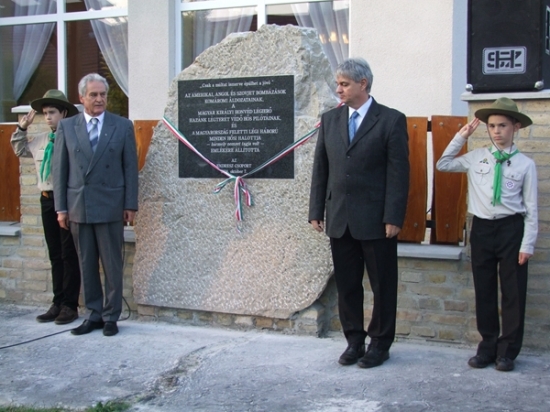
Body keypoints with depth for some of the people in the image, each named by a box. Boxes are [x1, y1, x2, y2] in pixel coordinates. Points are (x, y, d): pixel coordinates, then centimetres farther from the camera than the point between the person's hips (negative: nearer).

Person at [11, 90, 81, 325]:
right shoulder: (39, 140, 13)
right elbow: (19, 149, 31)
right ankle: (57, 303, 20)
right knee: (54, 255, 12)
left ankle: (69, 305, 8)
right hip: (47, 200, 7)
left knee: (68, 254, 0)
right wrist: (22, 128, 18)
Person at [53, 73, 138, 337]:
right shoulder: (66, 127, 7)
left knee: (112, 265, 3)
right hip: (78, 207, 2)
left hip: (110, 206, -2)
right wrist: (61, 207, 1)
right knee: (86, 265, 8)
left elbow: (130, 167, 2)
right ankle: (94, 314, 19)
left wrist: (130, 205, -3)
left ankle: (111, 316, 13)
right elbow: (60, 169, 6)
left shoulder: (123, 126, 4)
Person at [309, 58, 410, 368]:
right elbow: (321, 168, 10)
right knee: (347, 285, 11)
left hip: (376, 220, -4)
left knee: (383, 285, 6)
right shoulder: (330, 119, 9)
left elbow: (399, 173, -8)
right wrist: (316, 211, 6)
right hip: (339, 219, 4)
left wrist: (393, 218, -13)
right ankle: (354, 341, 24)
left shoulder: (391, 120, -5)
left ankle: (380, 344, 20)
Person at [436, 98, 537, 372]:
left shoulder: (525, 164, -2)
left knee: (513, 293, 4)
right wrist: (461, 137, 8)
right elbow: (442, 165, 15)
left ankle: (507, 351, 16)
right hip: (481, 228, 3)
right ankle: (487, 347, 21)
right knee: (484, 291, 9)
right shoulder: (476, 158, 5)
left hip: (511, 229, -2)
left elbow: (531, 209, -1)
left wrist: (527, 244, -6)